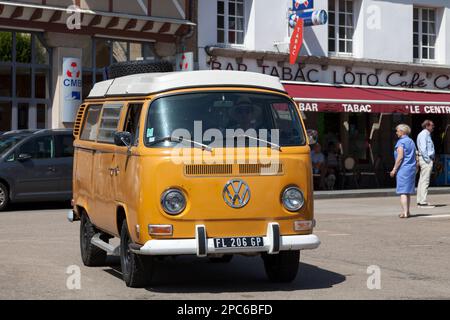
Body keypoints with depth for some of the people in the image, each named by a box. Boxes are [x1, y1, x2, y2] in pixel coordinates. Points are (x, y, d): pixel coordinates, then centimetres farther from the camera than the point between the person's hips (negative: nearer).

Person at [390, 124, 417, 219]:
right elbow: (414, 157, 19)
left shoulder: (401, 142, -11)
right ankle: (407, 211, 19)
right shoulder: (411, 141, 16)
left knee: (403, 191, -9)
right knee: (408, 191, 16)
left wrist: (394, 169, -14)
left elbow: (400, 157, -18)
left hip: (403, 168, -9)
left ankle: (405, 212, -15)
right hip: (412, 168, 9)